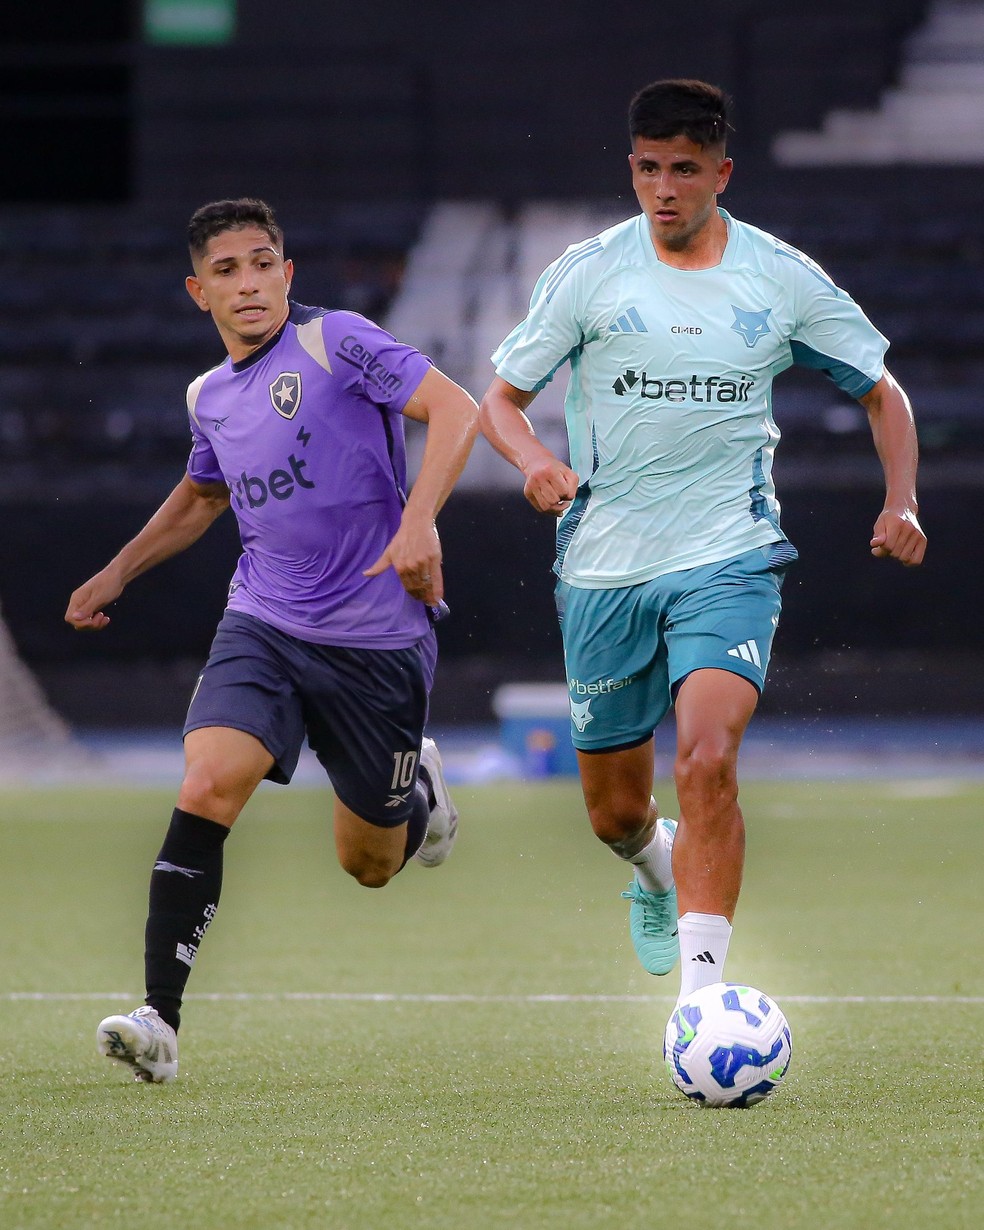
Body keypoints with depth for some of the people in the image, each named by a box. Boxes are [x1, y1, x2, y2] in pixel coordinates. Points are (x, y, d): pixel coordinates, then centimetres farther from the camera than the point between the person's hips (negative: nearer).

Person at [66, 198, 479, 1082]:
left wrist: (419, 521, -33)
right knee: (208, 785, -22)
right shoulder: (209, 395, 10)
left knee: (370, 864, 7)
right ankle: (161, 1018, -24)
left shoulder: (335, 342, -9)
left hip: (376, 637, -4)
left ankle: (418, 789, 45)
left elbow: (455, 409, -19)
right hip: (262, 626, 4)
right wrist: (119, 572, 28)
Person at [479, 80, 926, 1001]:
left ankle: (702, 987, -24)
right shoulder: (588, 274, -1)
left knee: (706, 764, -25)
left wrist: (901, 501, -3)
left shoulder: (782, 278, 1)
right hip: (604, 569, 1)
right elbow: (500, 398, 4)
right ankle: (659, 877, 46)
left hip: (729, 560, -1)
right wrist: (536, 462, -19)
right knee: (616, 813, 9)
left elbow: (881, 391, 13)